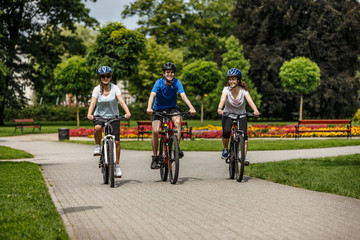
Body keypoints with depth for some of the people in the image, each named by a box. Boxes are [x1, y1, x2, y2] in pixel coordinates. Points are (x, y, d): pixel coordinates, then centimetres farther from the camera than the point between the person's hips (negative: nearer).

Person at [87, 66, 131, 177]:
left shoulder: (115, 88, -7)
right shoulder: (97, 89, -6)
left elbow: (121, 101, -20)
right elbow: (93, 103, -17)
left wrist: (127, 112, -37)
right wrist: (89, 114, -36)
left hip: (113, 116, 0)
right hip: (99, 115, 0)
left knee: (116, 142, -7)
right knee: (97, 127, -36)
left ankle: (117, 166, 7)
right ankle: (98, 146, -9)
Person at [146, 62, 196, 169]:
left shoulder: (177, 82, -14)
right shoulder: (159, 83, -18)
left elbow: (183, 95, -26)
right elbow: (152, 95, -32)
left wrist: (191, 107, -43)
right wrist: (149, 107, -51)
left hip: (172, 108, 0)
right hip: (158, 109, 0)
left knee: (178, 121, -31)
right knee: (155, 131, -17)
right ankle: (155, 157, -1)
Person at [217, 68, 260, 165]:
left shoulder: (243, 90, -15)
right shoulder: (226, 89, -16)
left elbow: (250, 100, -31)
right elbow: (222, 99, -34)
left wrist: (255, 110, -51)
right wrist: (220, 109, -55)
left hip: (241, 115, 1)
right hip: (228, 114, -1)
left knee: (244, 134, -19)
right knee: (226, 132, -25)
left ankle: (244, 157, -12)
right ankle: (225, 149, 2)